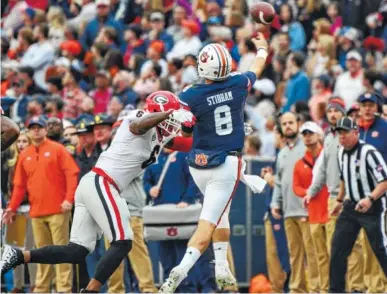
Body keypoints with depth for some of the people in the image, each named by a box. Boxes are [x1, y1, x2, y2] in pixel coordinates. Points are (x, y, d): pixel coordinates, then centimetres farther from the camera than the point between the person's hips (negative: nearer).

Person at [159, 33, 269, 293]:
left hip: (199, 164, 2)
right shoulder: (239, 85, -5)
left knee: (221, 214, 25)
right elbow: (258, 68, 20)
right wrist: (262, 48, 39)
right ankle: (181, 271, -27)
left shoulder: (191, 96, -12)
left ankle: (222, 270, 25)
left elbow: (186, 132, 3)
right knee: (208, 224, -9)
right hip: (227, 164, -2)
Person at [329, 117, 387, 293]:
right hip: (351, 206, 8)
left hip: (372, 207, -7)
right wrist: (339, 201, 27)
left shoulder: (369, 153, -19)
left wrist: (370, 199, -36)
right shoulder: (341, 153, 6)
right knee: (338, 248, 4)